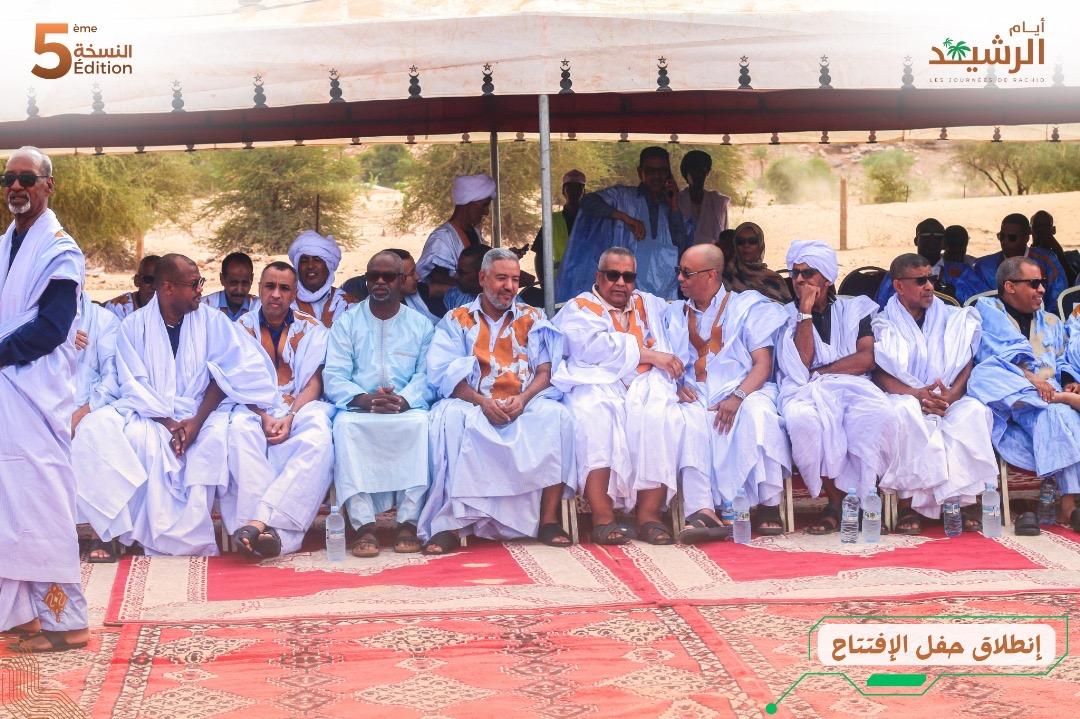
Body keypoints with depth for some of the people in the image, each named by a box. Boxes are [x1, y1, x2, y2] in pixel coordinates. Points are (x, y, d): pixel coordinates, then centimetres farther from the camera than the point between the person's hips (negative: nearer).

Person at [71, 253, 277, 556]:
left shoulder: (213, 321, 5)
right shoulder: (133, 326, 4)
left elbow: (223, 377, -3)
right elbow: (134, 384, -3)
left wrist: (196, 421, -18)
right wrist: (171, 424, -17)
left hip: (199, 412, 0)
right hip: (151, 415, 0)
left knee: (218, 436, -35)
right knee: (96, 427, -29)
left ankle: (190, 536, -23)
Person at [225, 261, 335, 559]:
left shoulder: (311, 328, 12)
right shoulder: (243, 327, 12)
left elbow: (313, 382, 3)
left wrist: (290, 418, -16)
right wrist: (265, 417, -16)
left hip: (300, 409, 0)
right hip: (256, 410, 0)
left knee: (318, 437, -36)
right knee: (241, 429, -38)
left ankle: (259, 520, -45)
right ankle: (274, 531, -47)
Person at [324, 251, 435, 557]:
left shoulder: (421, 325, 15)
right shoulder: (347, 323, 14)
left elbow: (427, 375, 3)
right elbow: (334, 376, 3)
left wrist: (402, 400, -19)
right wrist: (365, 399, -17)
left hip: (407, 408, 0)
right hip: (359, 408, 0)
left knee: (421, 423, -35)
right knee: (344, 425, -34)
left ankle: (408, 522, -33)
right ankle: (364, 526, -37)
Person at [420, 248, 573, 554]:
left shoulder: (532, 318, 19)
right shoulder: (456, 320, 14)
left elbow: (546, 370, 7)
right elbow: (444, 373, 0)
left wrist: (523, 399, -14)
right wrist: (482, 402, -17)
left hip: (525, 405, 1)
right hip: (473, 405, -1)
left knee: (556, 416, -30)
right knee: (449, 419, -35)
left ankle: (549, 520, -28)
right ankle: (449, 523, -36)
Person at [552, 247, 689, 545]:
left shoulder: (648, 304, 31)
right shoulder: (578, 309, 16)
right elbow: (594, 347, -3)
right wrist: (647, 354, -5)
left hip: (644, 386, 3)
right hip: (597, 384, -3)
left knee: (661, 415, -33)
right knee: (593, 416, -38)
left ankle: (649, 514, -34)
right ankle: (602, 517, -40)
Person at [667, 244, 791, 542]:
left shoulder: (747, 306, 11)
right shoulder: (675, 314, 24)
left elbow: (763, 364, 0)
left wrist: (737, 397, -17)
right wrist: (676, 386, -7)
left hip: (743, 391, -2)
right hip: (695, 397, 2)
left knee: (759, 411, -37)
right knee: (689, 420, -34)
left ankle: (769, 507, -28)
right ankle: (702, 512, -46)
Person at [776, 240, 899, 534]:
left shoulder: (855, 309, 18)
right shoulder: (788, 316, 17)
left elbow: (868, 358, 1)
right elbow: (802, 362, -2)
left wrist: (820, 372, -1)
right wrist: (806, 311, -1)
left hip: (852, 388, 1)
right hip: (807, 393, -1)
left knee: (879, 415, -36)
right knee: (802, 420, -39)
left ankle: (862, 497, -23)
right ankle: (836, 501, -23)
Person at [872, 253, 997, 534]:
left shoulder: (952, 318, 17)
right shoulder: (884, 324, 10)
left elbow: (968, 364, 6)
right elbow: (880, 374, -2)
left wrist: (951, 395, -15)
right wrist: (916, 393, -21)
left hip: (948, 400, 2)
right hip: (904, 397, -2)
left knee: (974, 411, -32)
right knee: (905, 411, -38)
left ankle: (967, 501, -30)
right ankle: (908, 504, -36)